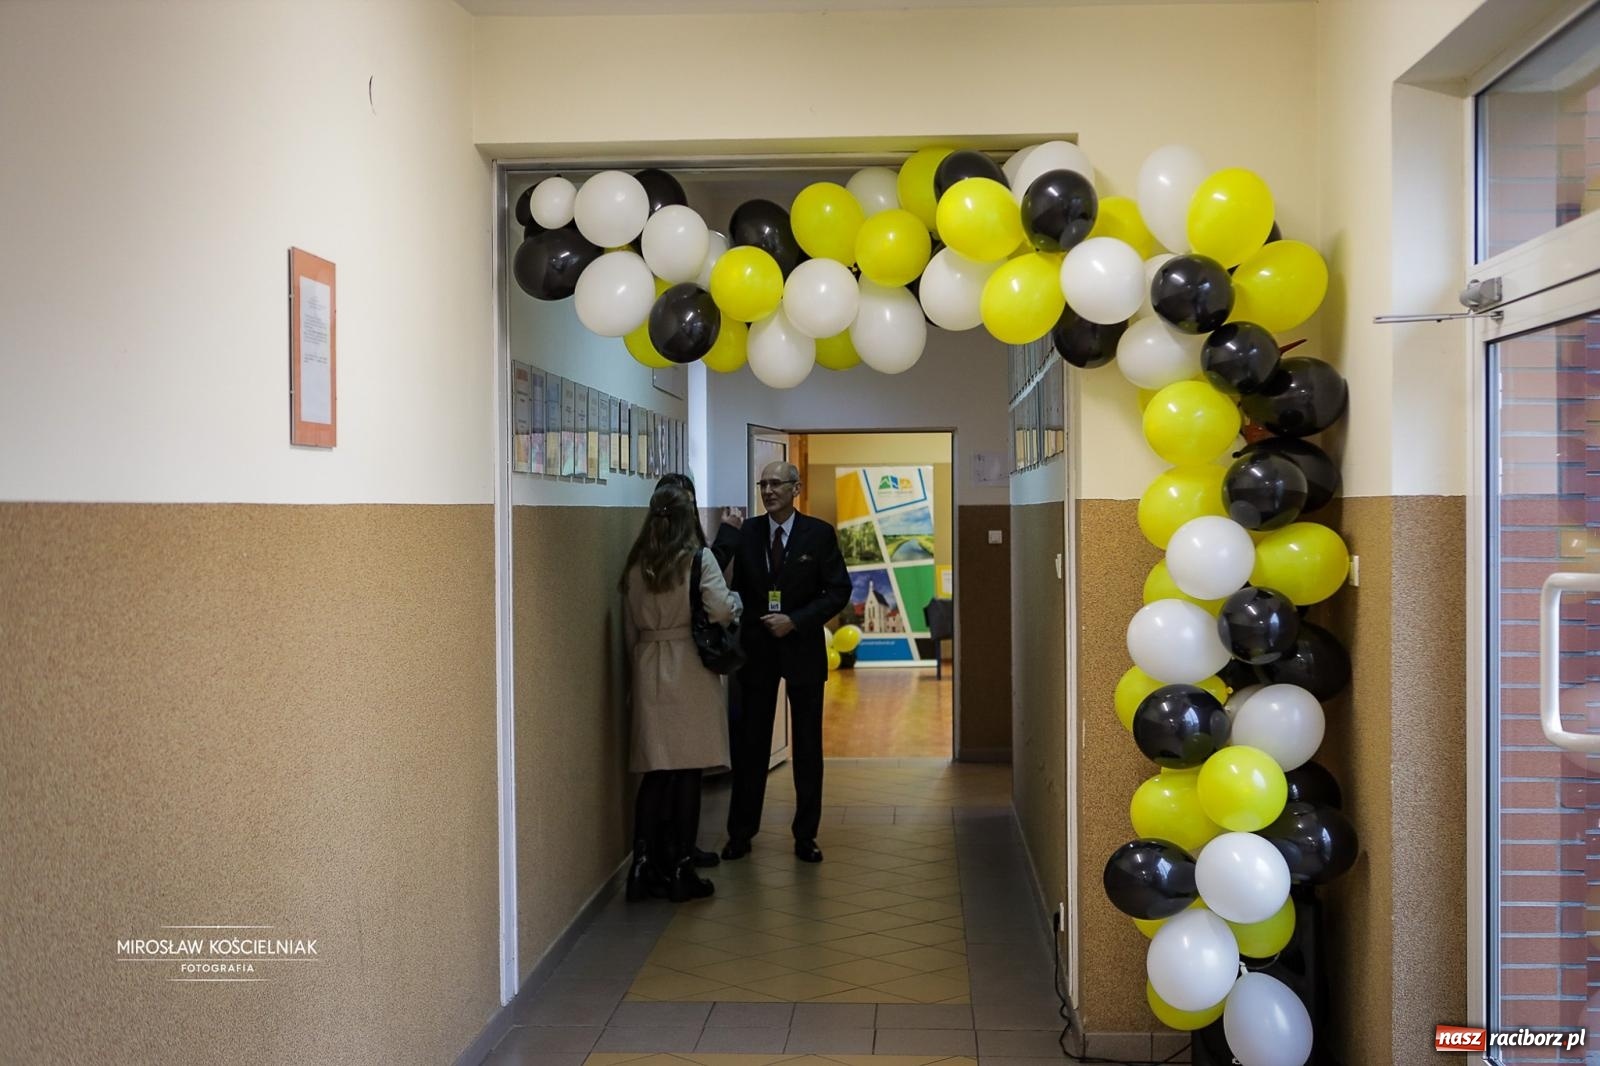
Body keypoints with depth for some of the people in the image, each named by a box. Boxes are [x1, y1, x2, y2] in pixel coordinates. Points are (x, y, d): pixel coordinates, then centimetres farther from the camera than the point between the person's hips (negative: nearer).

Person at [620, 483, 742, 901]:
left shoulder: (636, 565, 8)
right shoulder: (698, 558, -7)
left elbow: (630, 628, 12)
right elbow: (720, 610, -17)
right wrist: (736, 600, 4)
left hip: (648, 669, 4)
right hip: (690, 668, -4)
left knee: (655, 772, 9)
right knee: (688, 771, 2)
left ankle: (644, 865, 5)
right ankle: (679, 870, 6)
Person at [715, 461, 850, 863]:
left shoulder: (819, 533, -4)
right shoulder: (745, 533, 0)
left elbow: (839, 590, -6)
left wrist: (796, 620, -15)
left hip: (802, 648, -1)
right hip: (756, 649, 1)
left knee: (807, 747, 7)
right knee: (749, 744, 6)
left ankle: (806, 835, 17)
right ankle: (740, 833, 15)